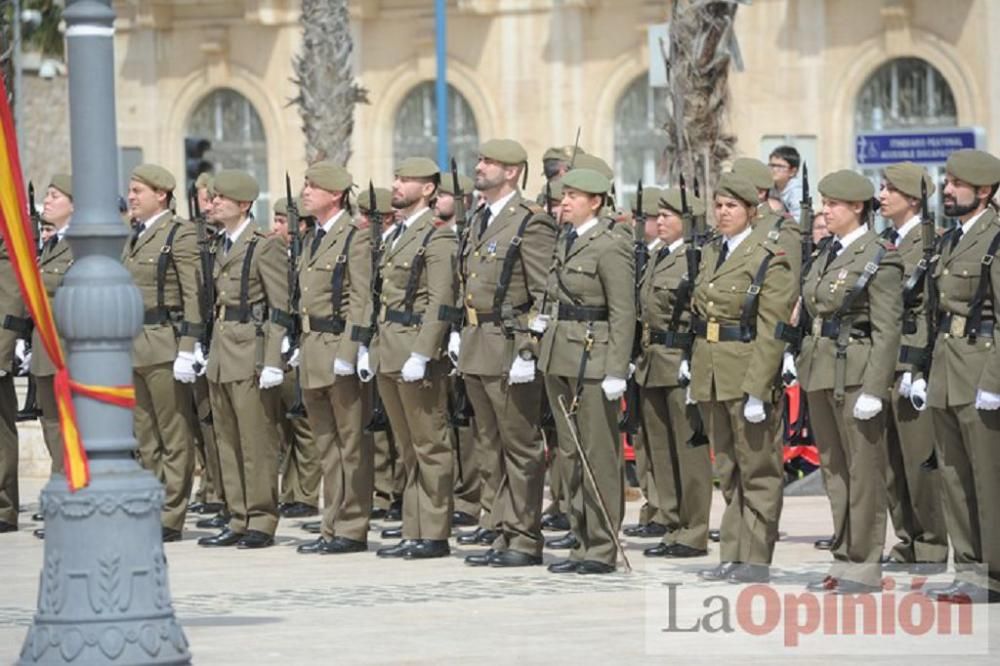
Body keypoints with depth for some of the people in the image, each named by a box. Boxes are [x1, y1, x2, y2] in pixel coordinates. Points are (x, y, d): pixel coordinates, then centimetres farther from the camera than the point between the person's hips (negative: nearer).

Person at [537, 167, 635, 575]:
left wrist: (616, 372, -18)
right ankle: (583, 543, 17)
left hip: (592, 358, -9)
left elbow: (623, 315, -14)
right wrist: (544, 321, 8)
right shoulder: (568, 244, 15)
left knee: (599, 455, -4)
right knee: (571, 453, 11)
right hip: (559, 356, 9)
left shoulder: (610, 249, -11)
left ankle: (602, 549, 1)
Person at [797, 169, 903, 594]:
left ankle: (865, 567, 3)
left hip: (854, 374, -8)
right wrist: (803, 370, 14)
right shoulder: (827, 255, 13)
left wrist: (873, 388, -19)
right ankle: (844, 561, 18)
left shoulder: (879, 258, -11)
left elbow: (887, 330, -14)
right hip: (820, 374, 8)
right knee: (834, 469, 12)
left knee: (863, 471, -2)